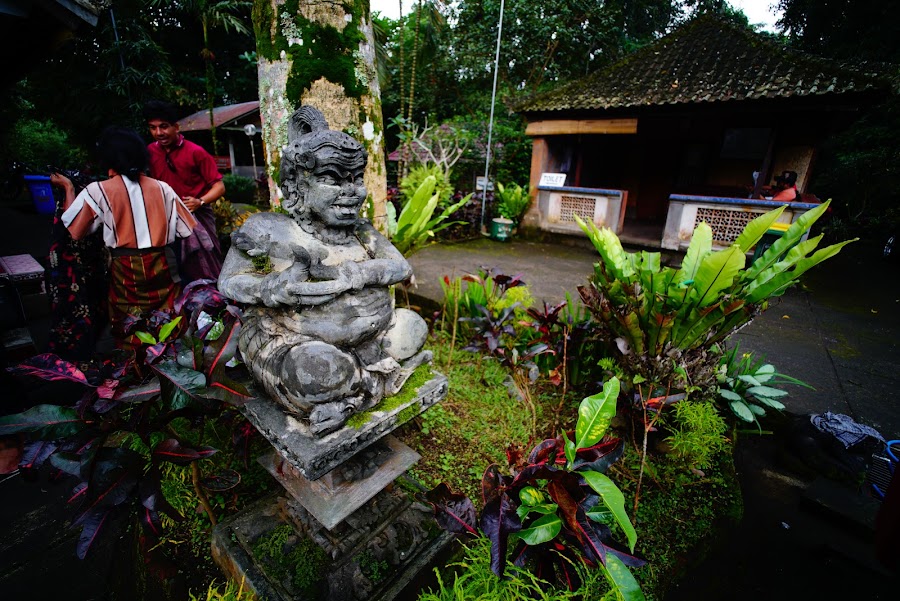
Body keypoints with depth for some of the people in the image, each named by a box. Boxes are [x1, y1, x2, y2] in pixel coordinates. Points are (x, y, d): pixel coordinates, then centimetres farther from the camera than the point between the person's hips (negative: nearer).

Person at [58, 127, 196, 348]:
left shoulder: (98, 191, -6)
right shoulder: (162, 188, -1)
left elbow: (76, 231, 0)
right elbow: (186, 229, 0)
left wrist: (69, 188, 9)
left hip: (125, 269, -1)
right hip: (161, 266, 1)